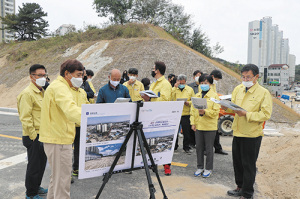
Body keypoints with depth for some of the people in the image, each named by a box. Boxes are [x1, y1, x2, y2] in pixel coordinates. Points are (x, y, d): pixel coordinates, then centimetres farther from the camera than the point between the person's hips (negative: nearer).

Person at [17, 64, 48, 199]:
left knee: (42, 164, 19)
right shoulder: (27, 93, -15)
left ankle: (37, 188, 36)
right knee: (34, 166, 4)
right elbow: (25, 117, -20)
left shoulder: (43, 91, 14)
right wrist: (34, 136, -18)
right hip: (34, 137, -9)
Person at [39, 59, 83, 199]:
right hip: (59, 140, -11)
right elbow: (71, 110, -36)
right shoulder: (60, 88, -18)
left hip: (57, 137, 11)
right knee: (62, 178, -2)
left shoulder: (59, 86, 16)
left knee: (57, 175, 24)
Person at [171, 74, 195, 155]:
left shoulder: (190, 89, 10)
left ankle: (186, 148, 16)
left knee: (187, 132, 3)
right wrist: (175, 87, -13)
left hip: (186, 114, 0)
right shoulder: (173, 89, 8)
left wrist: (188, 102, -13)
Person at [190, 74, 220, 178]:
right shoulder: (197, 96, 10)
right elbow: (192, 110, 10)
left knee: (209, 149, 6)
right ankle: (200, 167, 26)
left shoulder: (214, 96, -4)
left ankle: (209, 169, 19)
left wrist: (205, 112, -25)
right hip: (198, 126, 5)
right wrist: (193, 123, 3)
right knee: (199, 148, 12)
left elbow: (216, 111, -11)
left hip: (210, 126, -4)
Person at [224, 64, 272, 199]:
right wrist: (226, 107, -7)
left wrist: (246, 114, -26)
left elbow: (266, 114, -17)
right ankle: (240, 187, 36)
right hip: (238, 132, 6)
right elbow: (234, 107, 15)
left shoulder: (263, 93, -10)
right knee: (237, 162, 17)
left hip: (252, 135, -6)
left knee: (248, 165, 4)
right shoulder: (239, 90, 9)